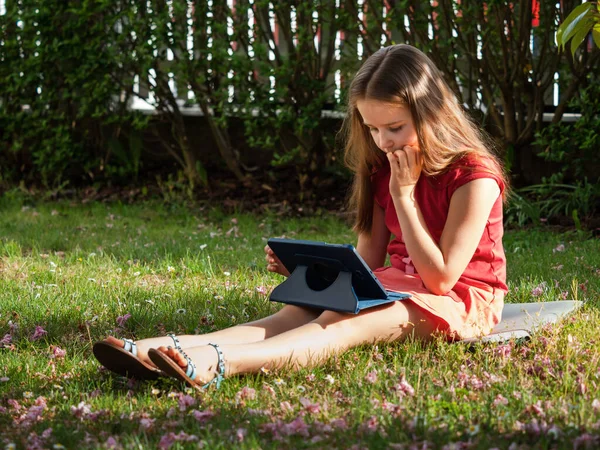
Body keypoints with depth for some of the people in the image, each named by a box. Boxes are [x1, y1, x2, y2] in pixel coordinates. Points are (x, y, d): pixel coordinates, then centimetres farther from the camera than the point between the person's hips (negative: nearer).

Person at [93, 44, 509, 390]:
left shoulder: (473, 176, -15)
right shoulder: (382, 170, 8)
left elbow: (440, 278, -18)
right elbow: (366, 262, 8)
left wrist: (403, 195, -19)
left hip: (460, 300, -7)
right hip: (393, 286, 7)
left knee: (342, 324, -34)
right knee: (295, 313, -21)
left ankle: (217, 363, -62)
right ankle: (156, 351, -44)